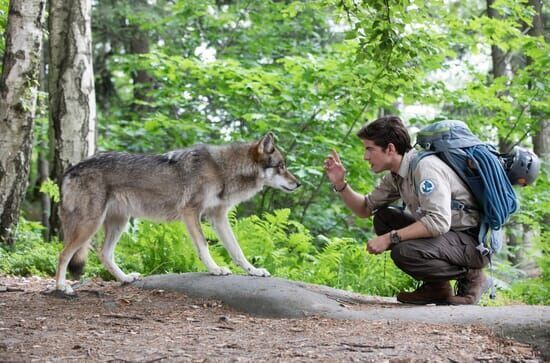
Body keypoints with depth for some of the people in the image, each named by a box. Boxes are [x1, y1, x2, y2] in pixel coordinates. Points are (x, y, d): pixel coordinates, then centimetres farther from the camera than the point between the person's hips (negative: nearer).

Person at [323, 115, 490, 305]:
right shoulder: (396, 175, 7)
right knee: (383, 217, 7)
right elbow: (366, 208, 17)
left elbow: (438, 222, -33)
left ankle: (471, 277, -5)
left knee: (405, 252, -29)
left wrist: (389, 238, -27)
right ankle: (436, 288, 6)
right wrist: (340, 184, 1)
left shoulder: (425, 167, -22)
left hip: (475, 242, -10)